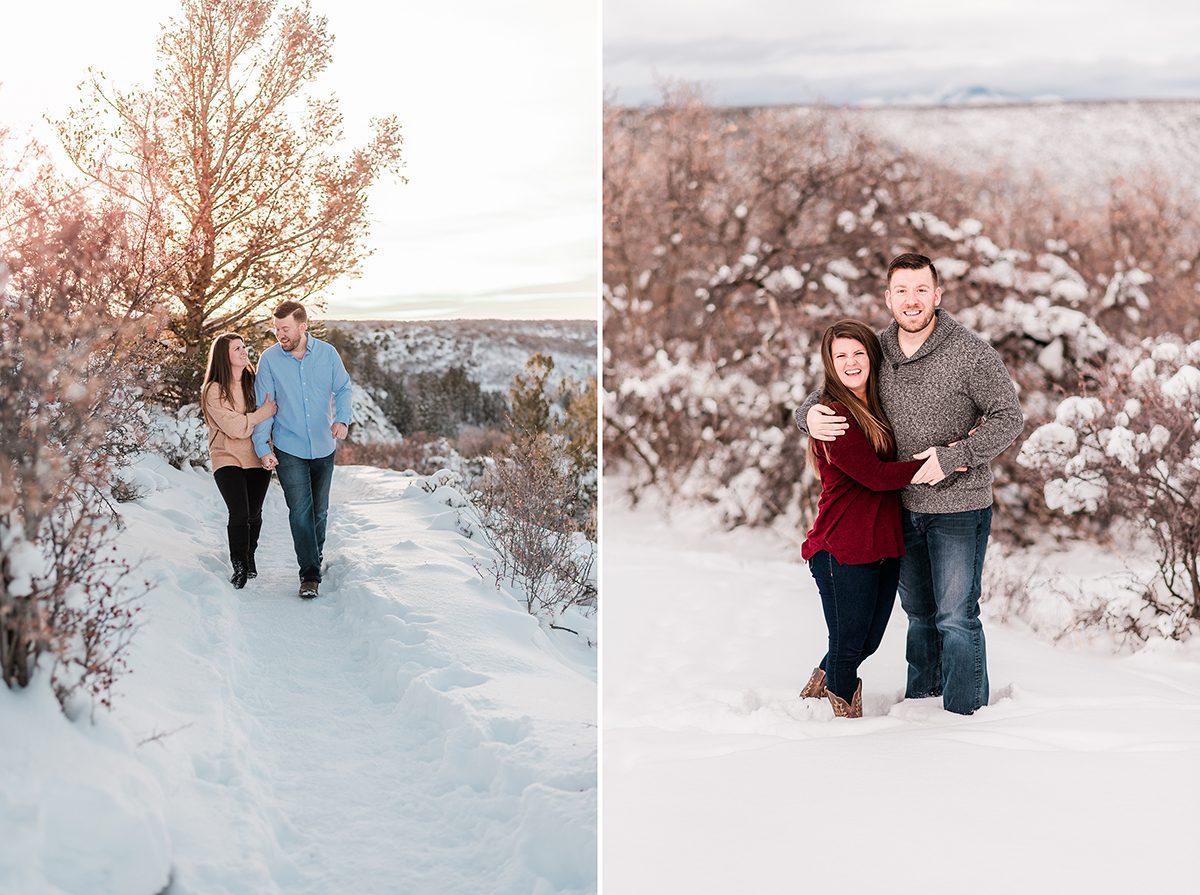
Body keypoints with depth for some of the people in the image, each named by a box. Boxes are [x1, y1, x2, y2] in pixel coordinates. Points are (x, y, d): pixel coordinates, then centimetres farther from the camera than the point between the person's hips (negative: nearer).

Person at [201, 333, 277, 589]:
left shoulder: (254, 383, 8)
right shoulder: (214, 391, -8)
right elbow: (234, 427, -16)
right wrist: (263, 414, -13)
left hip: (257, 458, 4)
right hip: (227, 459, -4)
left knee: (254, 513, 5)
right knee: (239, 514, -16)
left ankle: (249, 558, 28)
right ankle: (239, 566, -2)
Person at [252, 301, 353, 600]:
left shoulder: (327, 353, -6)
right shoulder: (269, 359, -9)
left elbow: (343, 388, 6)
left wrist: (343, 419, -13)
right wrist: (262, 447, -10)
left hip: (323, 448, 2)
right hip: (289, 450, -2)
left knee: (319, 510, 15)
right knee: (300, 511, -10)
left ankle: (316, 555, 38)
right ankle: (309, 574, -5)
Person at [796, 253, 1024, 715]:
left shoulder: (971, 353, -14)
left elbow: (1008, 418, -11)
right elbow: (825, 396, 10)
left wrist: (952, 457, -21)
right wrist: (810, 416, -14)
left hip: (959, 508, -5)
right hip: (904, 507, 5)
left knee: (956, 618, 0)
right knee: (920, 613, 19)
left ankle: (964, 716, 13)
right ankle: (919, 701, 35)